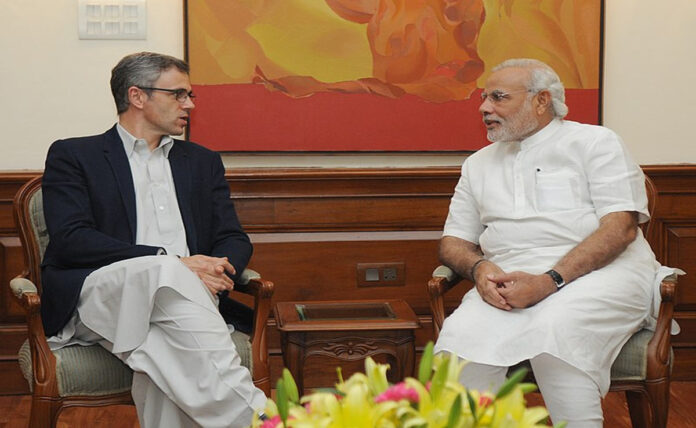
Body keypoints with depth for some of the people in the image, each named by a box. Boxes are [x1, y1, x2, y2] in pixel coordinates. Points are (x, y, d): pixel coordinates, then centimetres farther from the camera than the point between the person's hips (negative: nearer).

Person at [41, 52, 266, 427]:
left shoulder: (202, 161, 26)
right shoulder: (72, 156, 10)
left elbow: (234, 240, 18)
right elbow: (71, 240, -6)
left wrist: (213, 271, -10)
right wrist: (172, 263, -16)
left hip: (181, 293, 3)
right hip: (95, 295, -3)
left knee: (163, 356, -34)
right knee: (164, 273, -36)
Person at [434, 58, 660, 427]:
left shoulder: (595, 142, 8)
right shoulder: (479, 164, 24)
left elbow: (621, 227, -5)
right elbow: (453, 241, 22)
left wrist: (549, 280, -18)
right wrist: (479, 268, -4)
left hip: (597, 272, -3)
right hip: (510, 277, 4)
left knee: (553, 330, -36)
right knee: (460, 338, -28)